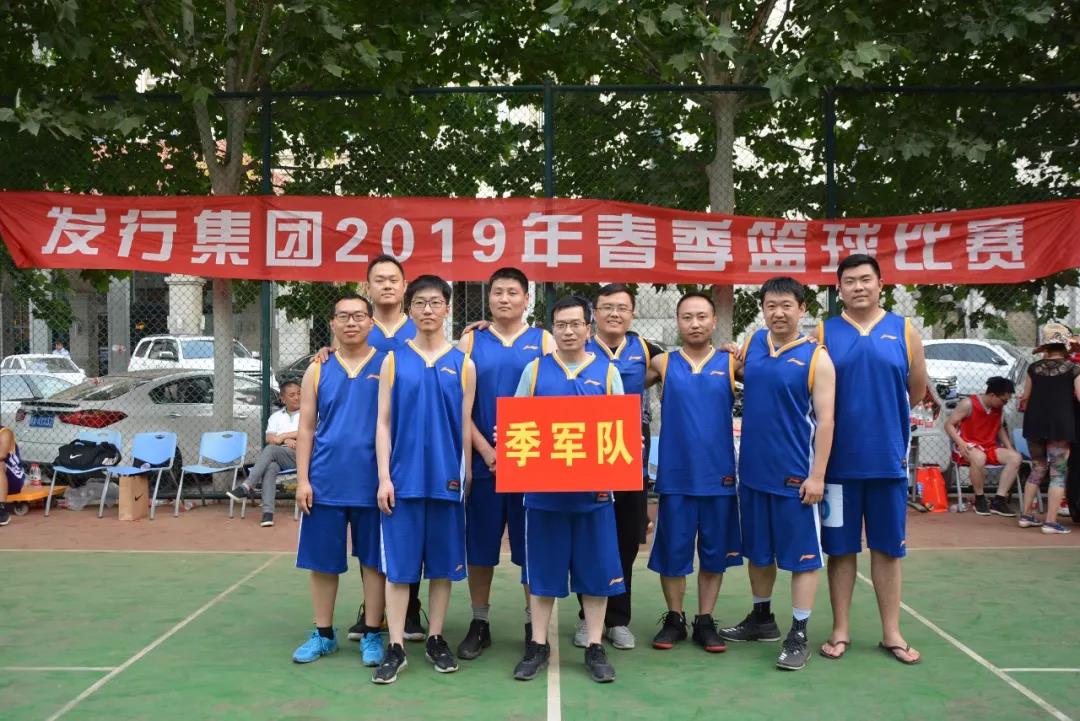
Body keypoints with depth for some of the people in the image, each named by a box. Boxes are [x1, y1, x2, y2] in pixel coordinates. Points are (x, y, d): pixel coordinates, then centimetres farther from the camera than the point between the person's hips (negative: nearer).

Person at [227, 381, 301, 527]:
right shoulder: (275, 416, 23)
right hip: (276, 457, 3)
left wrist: (282, 436, -1)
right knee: (270, 467, -36)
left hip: (298, 456, -3)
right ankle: (268, 512, -47)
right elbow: (269, 438, 8)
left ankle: (247, 487, -37)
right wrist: (286, 440, -10)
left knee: (270, 449, -33)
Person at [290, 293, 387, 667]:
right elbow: (305, 428, 7)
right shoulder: (317, 370, 7)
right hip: (325, 482, 2)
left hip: (371, 483, -2)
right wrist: (302, 480, -1)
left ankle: (372, 635, 19)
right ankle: (323, 633, 24)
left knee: (373, 560, 7)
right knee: (322, 560, 9)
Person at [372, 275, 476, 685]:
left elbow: (466, 426, 7)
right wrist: (384, 478, -5)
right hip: (403, 478, -1)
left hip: (446, 478, 1)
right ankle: (396, 648, 10)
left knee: (442, 564, 9)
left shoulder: (463, 364, 6)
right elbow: (383, 423, 2)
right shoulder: (393, 361, 4)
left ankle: (436, 640, 22)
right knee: (399, 565, 2)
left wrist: (466, 476, 6)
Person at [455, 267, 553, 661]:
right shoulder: (471, 340, 6)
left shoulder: (543, 340, 5)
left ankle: (534, 625, 17)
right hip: (482, 460, 1)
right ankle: (479, 624, 20)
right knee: (479, 545, 7)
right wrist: (486, 450, -9)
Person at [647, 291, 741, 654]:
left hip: (719, 477, 0)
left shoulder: (731, 363, 2)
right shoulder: (663, 364, 3)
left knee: (714, 552, 9)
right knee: (672, 552, 7)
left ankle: (705, 621, 24)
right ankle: (674, 619, 24)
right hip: (674, 476, 0)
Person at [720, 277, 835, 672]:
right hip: (753, 470, 5)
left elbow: (825, 420, -10)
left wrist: (817, 475, -15)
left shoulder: (816, 357, -8)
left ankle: (798, 635, 12)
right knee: (758, 549, 17)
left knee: (802, 554, 2)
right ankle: (761, 618, 34)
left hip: (795, 474, -5)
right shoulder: (751, 344, 4)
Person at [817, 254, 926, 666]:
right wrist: (850, 420, 1)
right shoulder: (824, 332, 1)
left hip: (888, 459, 1)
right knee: (841, 548, 8)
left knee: (888, 548, 10)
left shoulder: (903, 330, 4)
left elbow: (917, 391, 11)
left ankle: (891, 632, 21)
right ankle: (840, 631, 19)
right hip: (839, 460, -1)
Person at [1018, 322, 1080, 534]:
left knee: (1037, 469, 17)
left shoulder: (1034, 367, 5)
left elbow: (1025, 397, 9)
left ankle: (1026, 515, 17)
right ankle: (1051, 521, -4)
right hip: (1060, 425, -4)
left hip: (1035, 424, 4)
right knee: (1058, 472, 1)